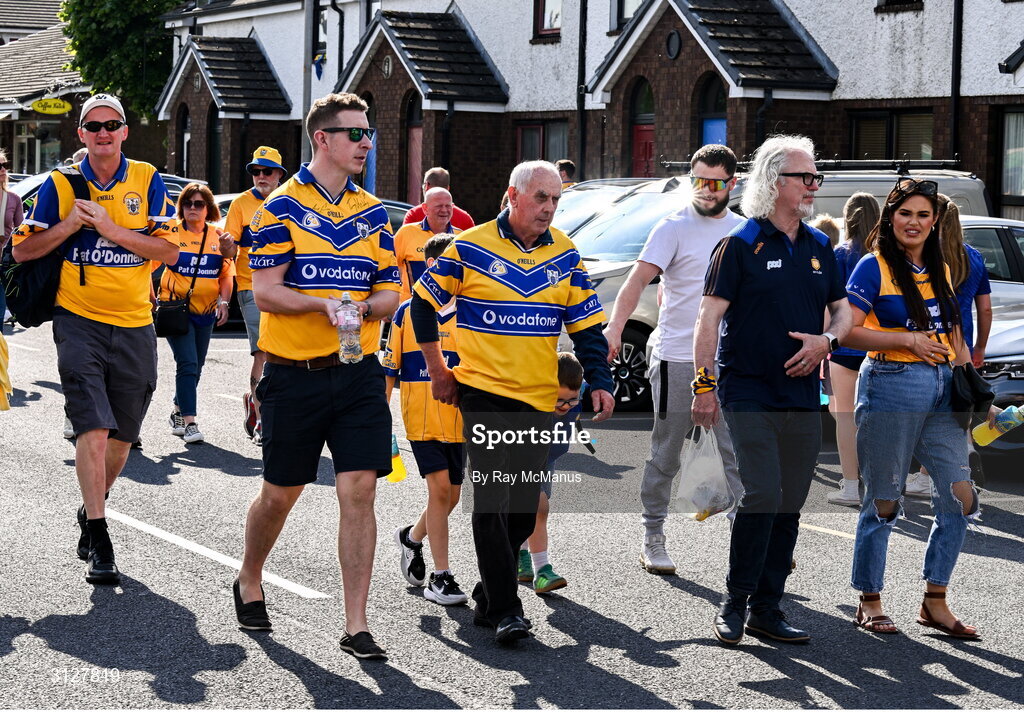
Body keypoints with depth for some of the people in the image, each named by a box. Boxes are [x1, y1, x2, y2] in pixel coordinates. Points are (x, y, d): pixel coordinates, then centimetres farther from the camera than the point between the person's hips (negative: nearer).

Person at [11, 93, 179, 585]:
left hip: (134, 327, 2)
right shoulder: (60, 184, 2)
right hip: (79, 322, -2)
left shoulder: (147, 181, 3)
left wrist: (112, 229, -14)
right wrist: (69, 225, -13)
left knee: (121, 438, 10)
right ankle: (98, 543, -12)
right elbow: (23, 250, 3)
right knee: (93, 429, -14)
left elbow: (170, 250, -3)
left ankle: (90, 512, 35)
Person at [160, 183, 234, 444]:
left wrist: (223, 302, -1)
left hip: (205, 312, 5)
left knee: (195, 368, 12)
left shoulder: (218, 237, 6)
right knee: (187, 364, -14)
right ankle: (189, 423, -15)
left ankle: (177, 414, 30)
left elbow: (226, 275, 12)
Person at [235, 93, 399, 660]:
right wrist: (325, 303, -25)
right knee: (280, 493, 9)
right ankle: (249, 583, 37)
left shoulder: (373, 212, 11)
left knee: (359, 491, -7)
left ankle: (355, 626, -3)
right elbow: (264, 293, -10)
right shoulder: (283, 207, -4)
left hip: (358, 373, 3)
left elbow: (388, 293, 11)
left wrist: (365, 306, -12)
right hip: (294, 374, -3)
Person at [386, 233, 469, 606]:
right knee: (439, 487, -12)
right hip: (421, 415, -3)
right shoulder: (407, 312, 2)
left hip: (460, 417, 3)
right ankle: (440, 576, -5)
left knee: (452, 494, 7)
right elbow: (390, 368, 7)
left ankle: (412, 537, 38)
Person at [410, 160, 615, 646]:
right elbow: (423, 303, 5)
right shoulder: (470, 248, -5)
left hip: (538, 397, 4)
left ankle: (489, 595, 26)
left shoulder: (566, 256, 6)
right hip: (483, 389, -4)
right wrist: (438, 372, 7)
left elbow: (586, 325, 10)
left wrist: (600, 382, -2)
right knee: (492, 500, -10)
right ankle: (504, 609, -10)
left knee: (525, 504, 8)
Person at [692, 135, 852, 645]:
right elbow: (710, 316, -7)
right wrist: (704, 383, -14)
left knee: (789, 507, 6)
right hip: (748, 393, -6)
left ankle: (767, 608, 14)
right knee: (762, 495, -15)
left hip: (802, 397, 6)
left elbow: (843, 309, 20)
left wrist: (827, 341, -2)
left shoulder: (818, 247, 13)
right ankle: (735, 603, -2)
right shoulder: (742, 244, -4)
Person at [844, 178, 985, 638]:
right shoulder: (874, 267, -4)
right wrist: (909, 340, -16)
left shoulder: (940, 270, 15)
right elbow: (847, 331, -12)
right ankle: (869, 602, 15)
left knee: (960, 496, -1)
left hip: (942, 392, 6)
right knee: (883, 501, 2)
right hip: (891, 388, -6)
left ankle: (934, 601, 10)